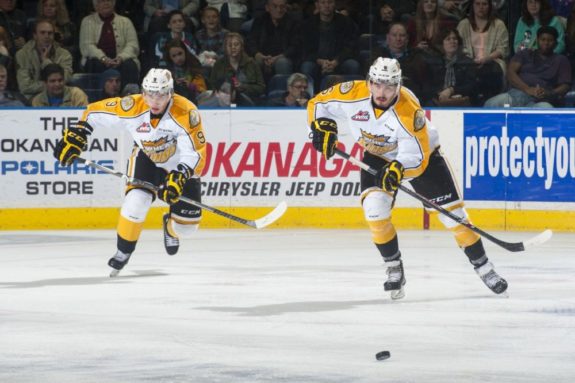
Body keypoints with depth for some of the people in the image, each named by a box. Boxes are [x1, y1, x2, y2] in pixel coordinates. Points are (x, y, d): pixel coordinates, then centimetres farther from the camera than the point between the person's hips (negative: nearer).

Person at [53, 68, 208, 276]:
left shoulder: (186, 112, -34)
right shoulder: (133, 107, -28)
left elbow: (196, 152, -33)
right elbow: (95, 111, -12)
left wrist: (179, 178, -47)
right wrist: (75, 134, -19)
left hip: (181, 166, 0)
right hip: (146, 159, 0)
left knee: (187, 224, -3)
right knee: (136, 201, -25)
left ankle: (170, 228, 37)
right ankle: (123, 252, -1)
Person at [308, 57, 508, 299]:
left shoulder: (409, 111, -36)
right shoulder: (353, 94, -26)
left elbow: (417, 158, -34)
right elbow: (318, 103, -9)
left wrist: (398, 169, -52)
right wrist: (323, 127, -27)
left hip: (421, 154, -3)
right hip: (377, 156, 3)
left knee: (452, 212, -4)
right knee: (375, 208, -21)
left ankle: (483, 268, 12)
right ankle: (394, 270, -2)